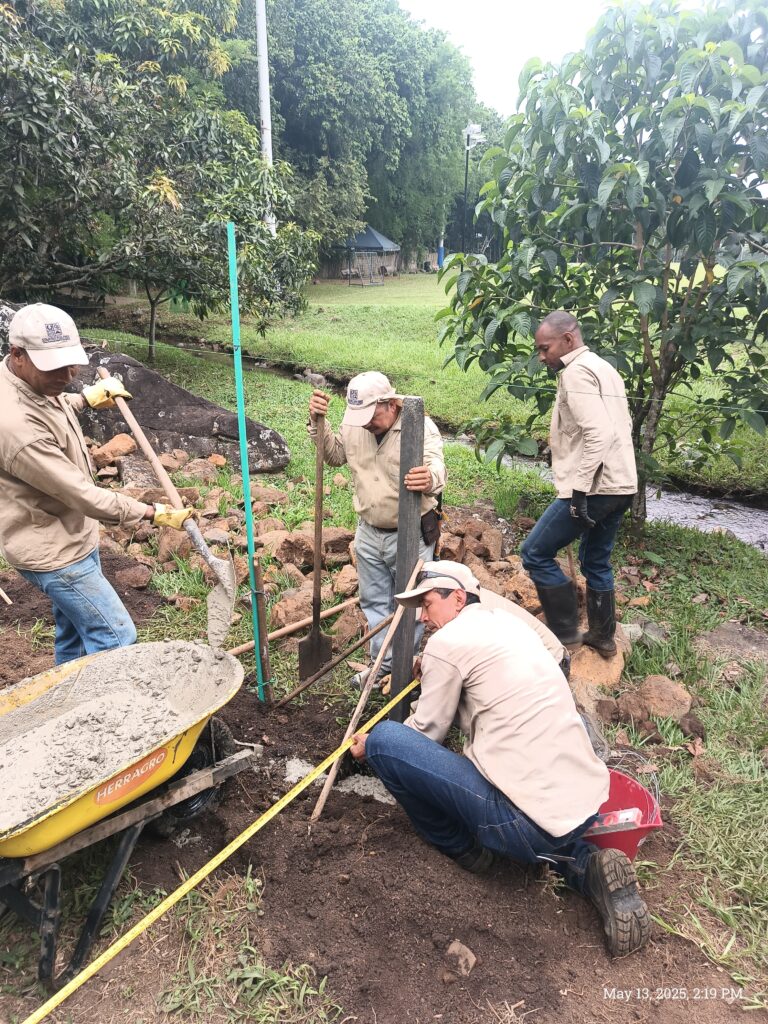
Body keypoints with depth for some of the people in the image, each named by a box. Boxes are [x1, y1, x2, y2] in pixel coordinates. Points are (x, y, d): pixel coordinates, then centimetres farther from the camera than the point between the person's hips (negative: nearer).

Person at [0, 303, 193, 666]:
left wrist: (87, 398, 14)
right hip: (53, 550, -10)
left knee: (75, 629, 23)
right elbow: (83, 495, -29)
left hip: (72, 535, 10)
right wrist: (153, 513, -22)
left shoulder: (31, 380, -4)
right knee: (116, 639, -5)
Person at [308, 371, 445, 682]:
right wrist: (318, 423, -5)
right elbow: (335, 455, 11)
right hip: (369, 533, 6)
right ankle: (383, 664, 38)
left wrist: (430, 480, -60)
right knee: (374, 601, 18)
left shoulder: (420, 426, -20)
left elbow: (435, 466, -36)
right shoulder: (354, 424, -4)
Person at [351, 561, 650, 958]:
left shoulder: (447, 642, -7)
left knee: (384, 739, -6)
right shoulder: (508, 622, 14)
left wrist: (370, 746, 18)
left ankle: (460, 847, 16)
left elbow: (427, 731, 3)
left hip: (528, 826, -8)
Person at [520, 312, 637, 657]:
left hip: (594, 487, -10)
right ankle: (603, 637, 31)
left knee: (535, 553, 0)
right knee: (596, 562, 21)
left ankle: (565, 631, 8)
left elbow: (598, 434, -24)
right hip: (620, 484, 10)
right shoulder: (603, 367, 18)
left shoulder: (576, 371, -13)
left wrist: (580, 489, -24)